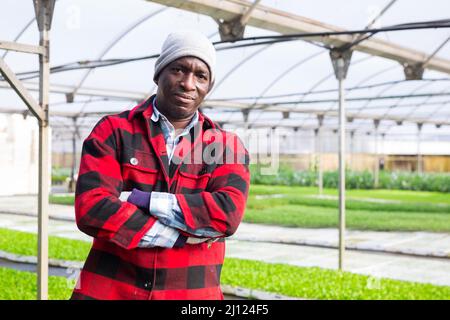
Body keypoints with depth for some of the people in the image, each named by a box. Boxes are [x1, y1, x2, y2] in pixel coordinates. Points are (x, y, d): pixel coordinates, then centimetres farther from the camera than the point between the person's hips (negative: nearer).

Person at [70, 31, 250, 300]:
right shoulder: (114, 131, 0)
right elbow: (91, 209, -14)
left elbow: (228, 214, -13)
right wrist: (188, 235, -14)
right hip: (110, 289, -1)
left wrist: (145, 200, -15)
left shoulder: (226, 145, 4)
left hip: (193, 293, 1)